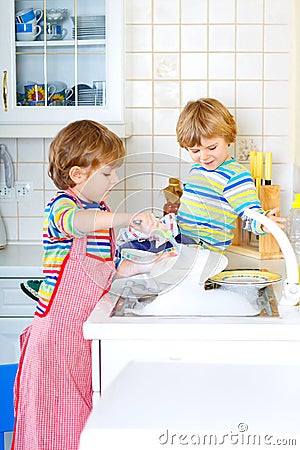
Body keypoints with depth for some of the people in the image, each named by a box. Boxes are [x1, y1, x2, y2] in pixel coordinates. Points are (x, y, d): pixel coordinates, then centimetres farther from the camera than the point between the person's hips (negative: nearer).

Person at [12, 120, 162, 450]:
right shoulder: (61, 204, -12)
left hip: (87, 331, 8)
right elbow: (73, 221, -39)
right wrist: (128, 218, -50)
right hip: (59, 333, -8)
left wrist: (144, 265, 8)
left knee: (84, 419, 13)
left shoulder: (101, 211, 15)